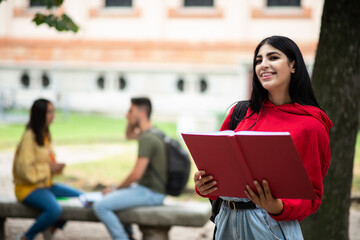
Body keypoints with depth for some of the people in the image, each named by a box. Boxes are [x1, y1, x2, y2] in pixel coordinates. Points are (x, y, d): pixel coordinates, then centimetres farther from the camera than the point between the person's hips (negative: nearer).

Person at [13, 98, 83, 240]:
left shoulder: (45, 134, 11)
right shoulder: (30, 136, -17)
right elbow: (24, 169, -22)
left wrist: (55, 167, 1)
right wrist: (49, 169, -17)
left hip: (46, 184, 10)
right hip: (28, 187, -10)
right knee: (54, 209, -34)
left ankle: (51, 229, 11)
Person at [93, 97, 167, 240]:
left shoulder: (147, 139, -21)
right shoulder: (152, 132, 10)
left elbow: (136, 174, -24)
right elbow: (129, 135, 30)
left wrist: (116, 189, -10)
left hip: (150, 193, -11)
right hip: (154, 190, 11)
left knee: (100, 207, -20)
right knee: (111, 195, 32)